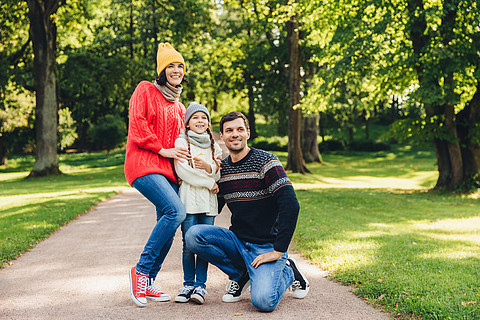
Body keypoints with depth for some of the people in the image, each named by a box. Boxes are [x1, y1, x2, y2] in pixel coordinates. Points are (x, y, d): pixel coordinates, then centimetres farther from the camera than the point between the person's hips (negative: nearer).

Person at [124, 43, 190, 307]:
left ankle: (146, 284, 9)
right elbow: (137, 124, -7)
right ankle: (141, 270, -14)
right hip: (144, 164, -7)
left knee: (166, 228, -1)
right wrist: (162, 149, -10)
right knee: (176, 211, -26)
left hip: (168, 169, 7)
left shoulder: (178, 107, 24)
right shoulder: (145, 90, 4)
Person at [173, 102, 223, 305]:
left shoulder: (214, 146, 17)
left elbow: (219, 174, 14)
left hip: (208, 200, 3)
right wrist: (209, 183, -6)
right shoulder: (181, 142, 4)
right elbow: (183, 171, -7)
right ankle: (188, 284, 7)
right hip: (189, 198, -3)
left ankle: (200, 285, 6)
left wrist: (208, 167, -8)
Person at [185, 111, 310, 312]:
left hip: (266, 246, -5)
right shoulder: (221, 168, 6)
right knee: (193, 235, -20)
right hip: (237, 240, 5)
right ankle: (240, 274, 3)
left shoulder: (265, 162, -12)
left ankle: (287, 272, 8)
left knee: (263, 301, -28)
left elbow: (291, 206, -20)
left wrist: (278, 251, -22)